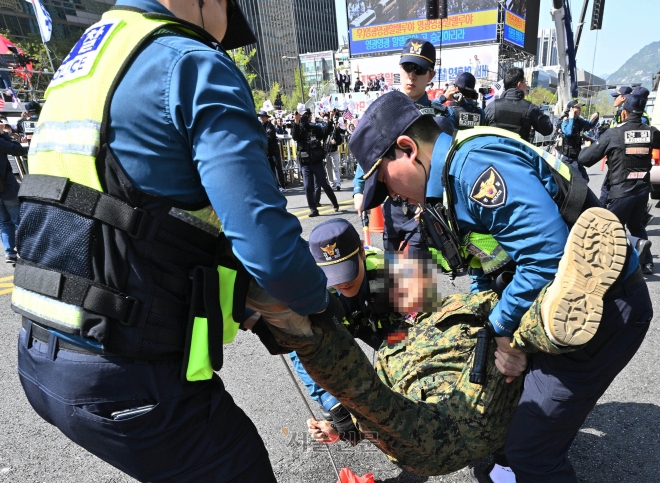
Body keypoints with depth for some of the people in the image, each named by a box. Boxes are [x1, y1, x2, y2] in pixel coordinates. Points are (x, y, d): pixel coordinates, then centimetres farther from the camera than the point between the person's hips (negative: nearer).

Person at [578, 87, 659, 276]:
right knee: (636, 226, 23)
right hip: (643, 189, 5)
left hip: (621, 191, -5)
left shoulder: (613, 133, -12)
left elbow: (584, 159, -11)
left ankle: (636, 243, -15)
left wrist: (586, 148, 10)